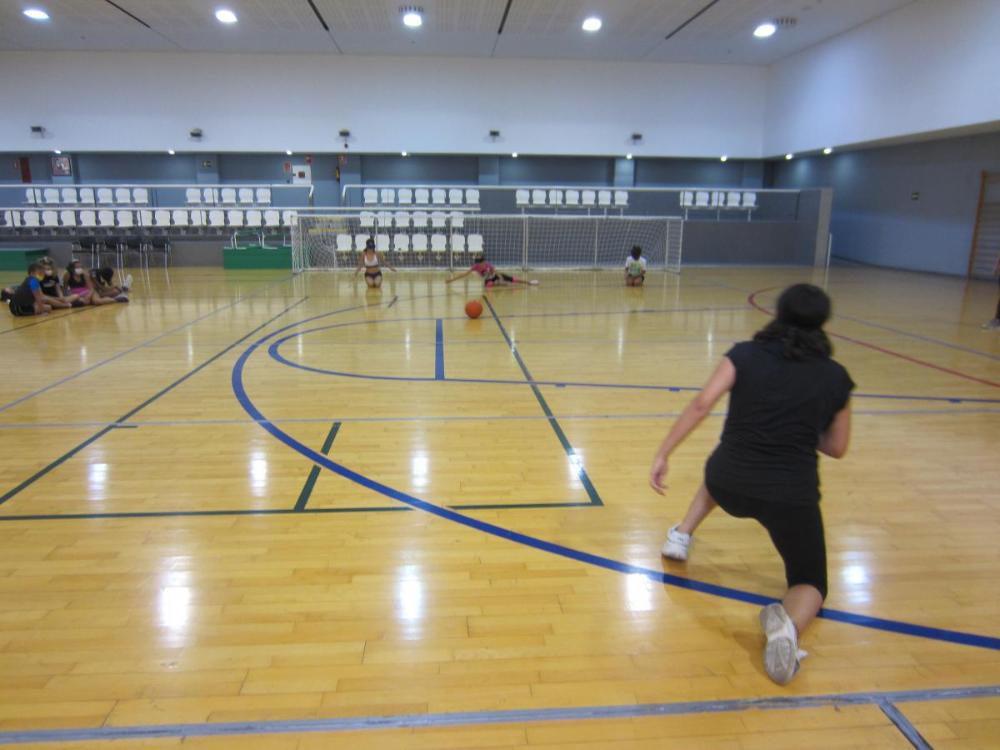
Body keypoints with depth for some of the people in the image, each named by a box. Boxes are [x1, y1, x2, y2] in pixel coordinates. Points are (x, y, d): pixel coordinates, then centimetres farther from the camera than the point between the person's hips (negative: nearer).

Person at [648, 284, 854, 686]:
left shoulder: (745, 355, 1)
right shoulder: (835, 377, 5)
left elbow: (701, 405, -10)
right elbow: (836, 448, 12)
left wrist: (662, 455, -7)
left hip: (729, 484, 2)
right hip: (792, 496, -2)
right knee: (810, 583, 17)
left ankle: (681, 535, 32)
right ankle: (788, 623, -17)